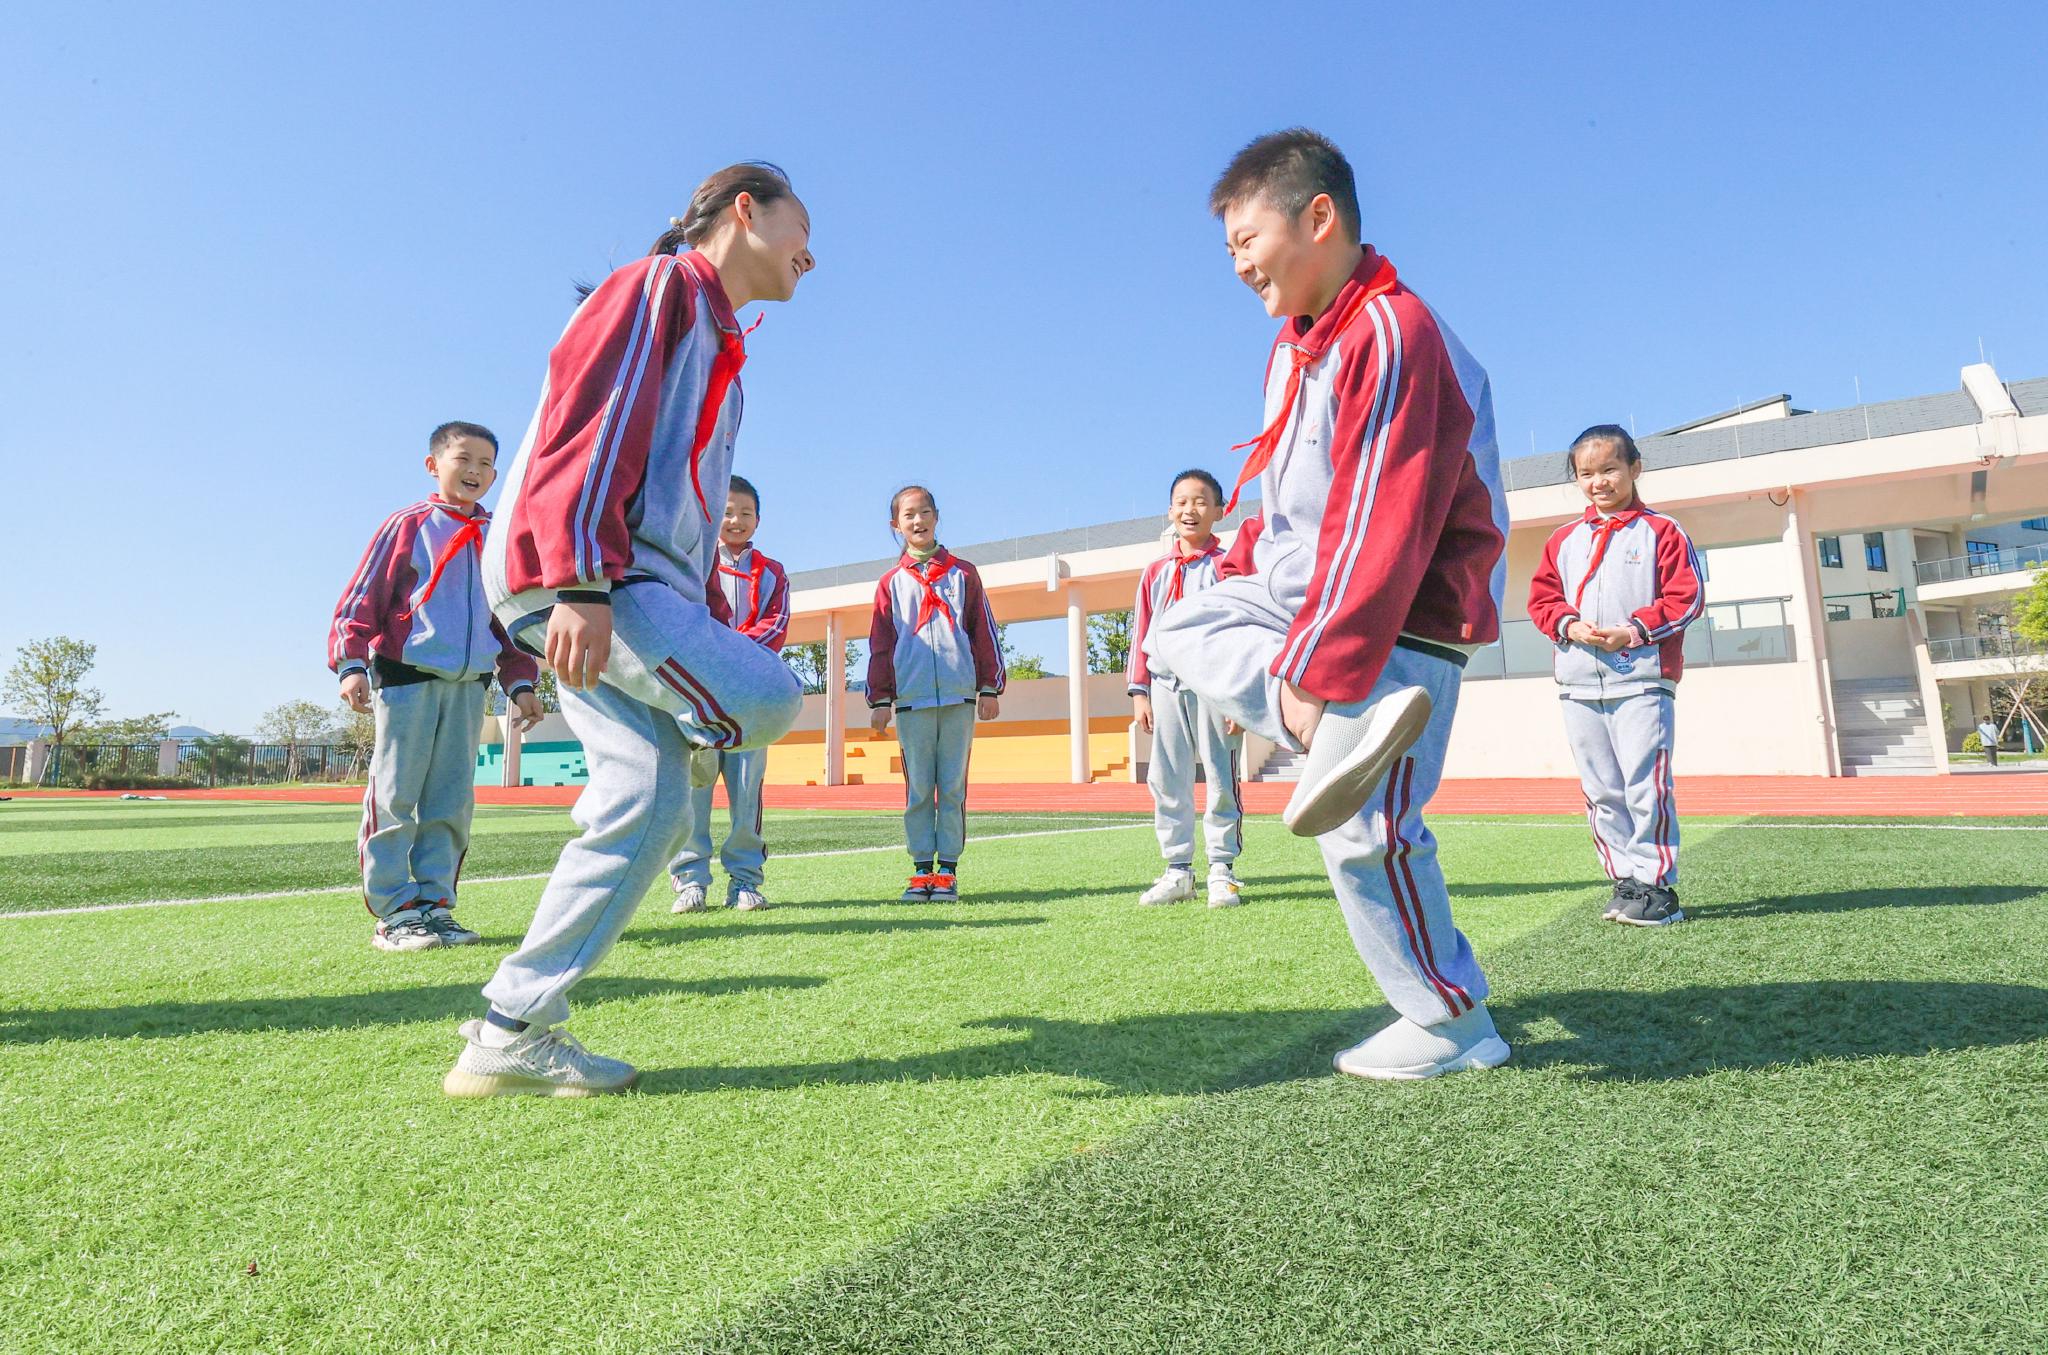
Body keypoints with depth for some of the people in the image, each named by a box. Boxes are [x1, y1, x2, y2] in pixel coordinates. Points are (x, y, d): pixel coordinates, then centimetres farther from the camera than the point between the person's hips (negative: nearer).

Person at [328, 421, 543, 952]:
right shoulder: (408, 525, 4)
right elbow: (363, 596, 1)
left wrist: (520, 682, 14)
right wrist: (351, 664, -10)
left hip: (469, 683, 4)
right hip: (406, 675, -4)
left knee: (452, 799, 4)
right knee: (395, 795, -3)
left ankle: (434, 903, 12)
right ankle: (394, 913, 2)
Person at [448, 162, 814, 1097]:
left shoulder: (718, 349, 30)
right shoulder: (660, 285, 2)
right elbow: (589, 416, -15)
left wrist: (711, 632, 20)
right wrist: (580, 582, -27)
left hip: (641, 581, 9)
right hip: (567, 573, -9)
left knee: (650, 809, 0)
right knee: (768, 698, -21)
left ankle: (511, 1033, 7)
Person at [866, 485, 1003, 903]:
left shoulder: (963, 573, 12)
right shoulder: (892, 582, 12)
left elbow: (984, 631, 11)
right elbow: (879, 644, 10)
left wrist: (989, 687, 5)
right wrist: (880, 699, 3)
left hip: (959, 695, 0)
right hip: (911, 698, 0)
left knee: (953, 786, 1)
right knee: (918, 788, 2)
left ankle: (948, 870, 7)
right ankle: (922, 869, 9)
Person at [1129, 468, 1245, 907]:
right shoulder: (1156, 572, 15)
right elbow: (1141, 633, 14)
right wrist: (1139, 691, 7)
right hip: (1166, 685, 4)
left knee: (1221, 778, 1)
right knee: (1166, 780, 4)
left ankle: (1222, 871, 10)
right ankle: (1178, 870, 13)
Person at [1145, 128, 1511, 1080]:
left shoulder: (1390, 332, -19)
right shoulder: (1297, 342, 12)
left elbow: (1380, 522, -26)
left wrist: (1316, 670, -27)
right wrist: (1236, 574, 9)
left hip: (1397, 618, -10)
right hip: (1301, 585, 10)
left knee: (1366, 831, -6)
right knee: (1178, 632, 4)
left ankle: (1451, 1025, 15)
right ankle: (1333, 729, -15)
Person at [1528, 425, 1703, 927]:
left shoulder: (1661, 532, 4)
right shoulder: (1564, 539, 14)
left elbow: (1686, 597, -1)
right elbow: (1542, 597, 12)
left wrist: (1634, 630, -13)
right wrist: (1570, 626, -8)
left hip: (1642, 678, -4)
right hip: (1579, 683, 4)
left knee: (1646, 783, -8)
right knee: (1600, 789, 7)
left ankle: (1656, 883, 3)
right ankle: (1625, 878, 17)